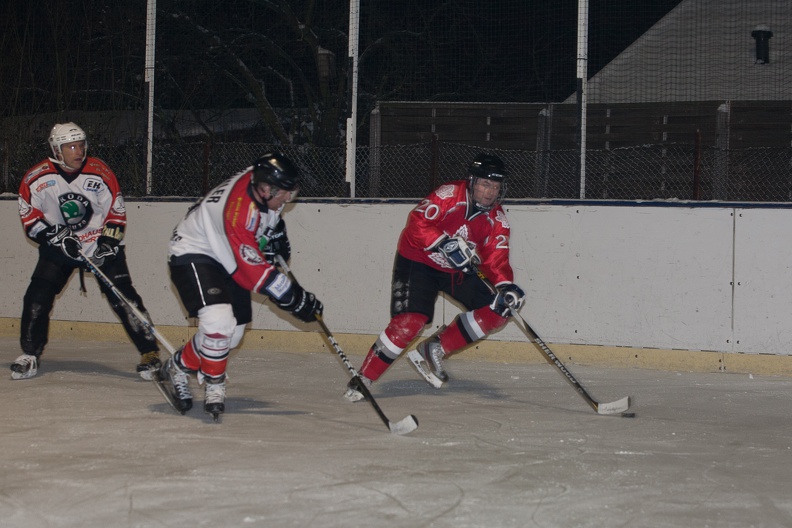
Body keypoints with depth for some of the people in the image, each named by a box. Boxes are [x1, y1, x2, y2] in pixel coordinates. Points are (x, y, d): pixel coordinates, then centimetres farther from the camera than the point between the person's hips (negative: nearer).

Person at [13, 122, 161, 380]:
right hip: (57, 248, 2)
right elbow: (30, 218, -5)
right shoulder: (36, 179, -10)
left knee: (122, 297, -12)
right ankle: (30, 355, 8)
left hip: (101, 245, -1)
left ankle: (149, 352, -9)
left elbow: (116, 212, -5)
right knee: (37, 297, -7)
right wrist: (57, 237, -17)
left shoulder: (100, 173, -12)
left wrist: (107, 243, -15)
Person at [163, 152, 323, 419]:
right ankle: (214, 384, -5)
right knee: (219, 321, -28)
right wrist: (295, 299, -31)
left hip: (225, 258, 9)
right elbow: (253, 271, -34)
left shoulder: (261, 179, -13)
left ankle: (178, 367, 28)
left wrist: (277, 236, 10)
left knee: (233, 332, 9)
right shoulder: (238, 212, -37)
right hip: (193, 254, -9)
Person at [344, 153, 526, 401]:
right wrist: (446, 244, -38)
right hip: (417, 262, -7)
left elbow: (495, 259, -8)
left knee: (496, 311, -5)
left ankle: (435, 350, 5)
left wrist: (506, 285, -27)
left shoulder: (497, 220, -3)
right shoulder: (450, 195, -21)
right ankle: (362, 379, -13)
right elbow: (417, 223, -27)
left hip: (457, 270, 7)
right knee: (410, 322, -22)